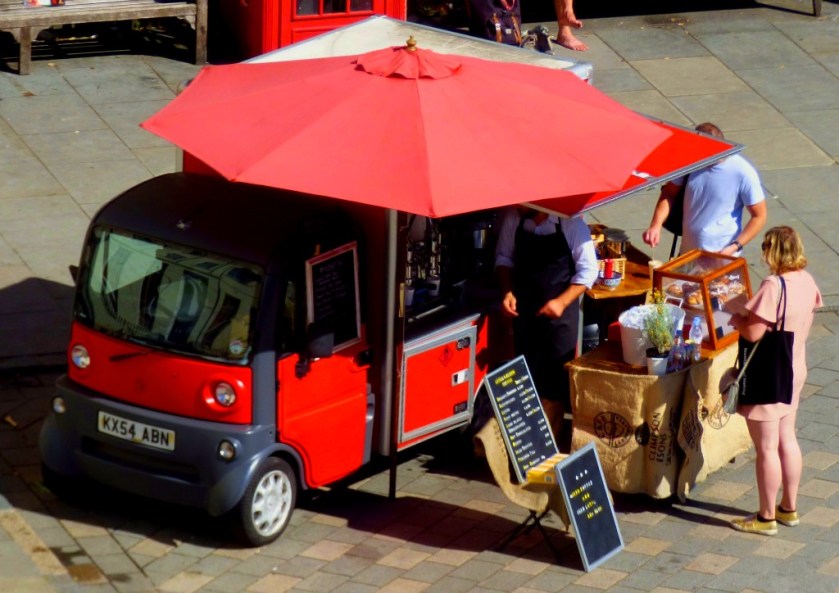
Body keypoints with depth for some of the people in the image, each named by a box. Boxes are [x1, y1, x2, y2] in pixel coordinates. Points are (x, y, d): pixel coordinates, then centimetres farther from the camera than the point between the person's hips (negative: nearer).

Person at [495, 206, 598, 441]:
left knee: (557, 378, 2)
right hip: (523, 310, 3)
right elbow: (504, 257, 7)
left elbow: (588, 270, -12)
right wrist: (507, 291, -8)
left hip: (560, 312, -3)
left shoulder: (570, 222, -16)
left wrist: (562, 301, -20)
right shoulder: (512, 218, -6)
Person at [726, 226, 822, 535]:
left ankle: (766, 518, 14)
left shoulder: (773, 287, -27)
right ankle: (789, 509, 31)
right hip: (795, 370, 9)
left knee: (767, 448, 3)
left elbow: (753, 333, -27)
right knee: (787, 440, 20)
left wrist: (734, 316, -9)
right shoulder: (806, 280, -1)